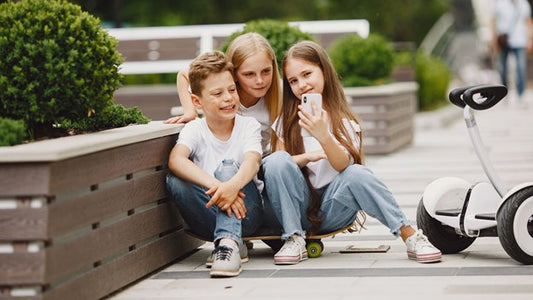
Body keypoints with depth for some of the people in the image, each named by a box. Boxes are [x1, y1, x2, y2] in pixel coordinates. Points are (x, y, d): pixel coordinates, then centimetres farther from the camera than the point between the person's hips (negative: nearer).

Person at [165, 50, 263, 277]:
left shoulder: (248, 126, 0)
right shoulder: (195, 129, -1)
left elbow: (252, 161, -22)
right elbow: (176, 160, -24)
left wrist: (232, 185, -46)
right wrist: (214, 185, -42)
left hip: (245, 212, 0)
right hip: (207, 218, 0)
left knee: (228, 167, -27)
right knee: (175, 180, -26)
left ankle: (227, 242, -40)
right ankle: (230, 237, -25)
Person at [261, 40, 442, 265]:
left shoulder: (343, 120, 0)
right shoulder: (287, 121, 7)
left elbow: (344, 165, -17)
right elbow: (277, 166, -2)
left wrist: (323, 137, -37)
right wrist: (306, 157, -20)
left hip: (332, 210, -1)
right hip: (300, 209, 2)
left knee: (356, 174, -32)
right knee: (277, 161, -25)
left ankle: (410, 237, -27)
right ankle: (294, 239, -20)